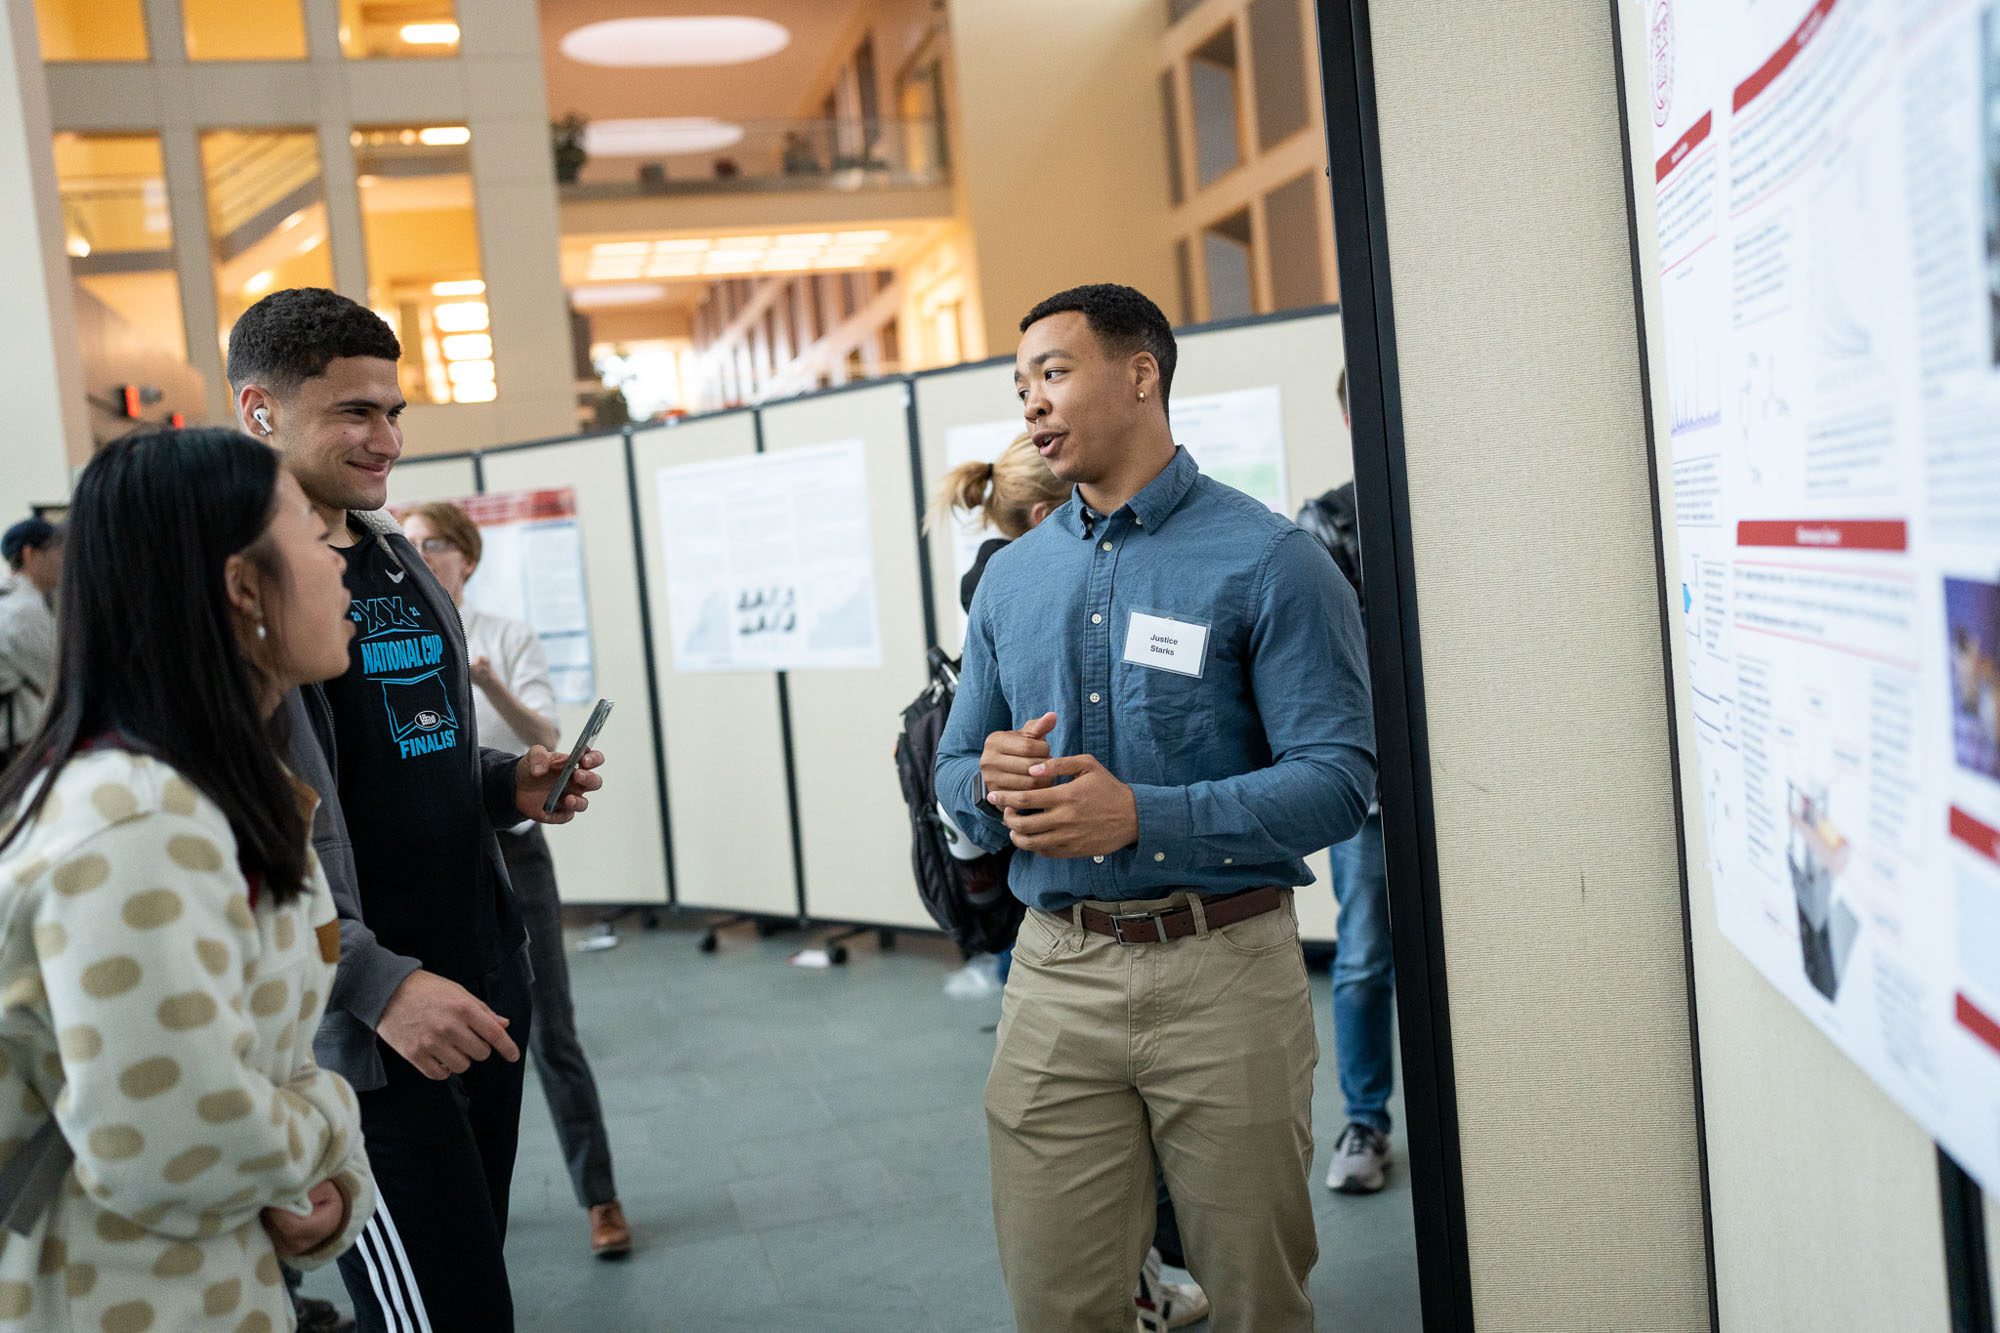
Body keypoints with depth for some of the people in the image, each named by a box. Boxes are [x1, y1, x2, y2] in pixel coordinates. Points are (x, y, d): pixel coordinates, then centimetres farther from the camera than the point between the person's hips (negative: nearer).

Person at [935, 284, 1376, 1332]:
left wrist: (1143, 814, -23)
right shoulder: (1010, 578, 11)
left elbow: (1336, 780, -13)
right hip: (1054, 975, 4)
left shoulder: (1268, 561, -6)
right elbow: (954, 766, 16)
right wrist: (994, 785, -8)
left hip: (1223, 971, -4)